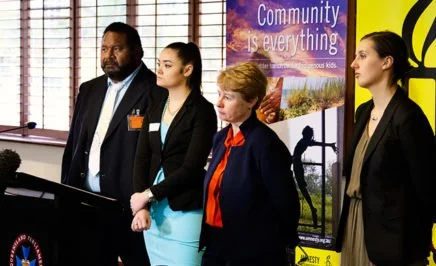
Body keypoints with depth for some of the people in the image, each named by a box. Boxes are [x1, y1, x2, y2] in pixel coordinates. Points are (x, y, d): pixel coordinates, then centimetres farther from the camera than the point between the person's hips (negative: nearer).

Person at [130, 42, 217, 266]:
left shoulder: (202, 110, -6)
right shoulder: (154, 111, 12)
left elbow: (192, 166, -13)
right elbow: (142, 160, 6)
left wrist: (149, 194, -10)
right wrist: (142, 206, -8)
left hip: (185, 211, -6)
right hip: (153, 210, 6)